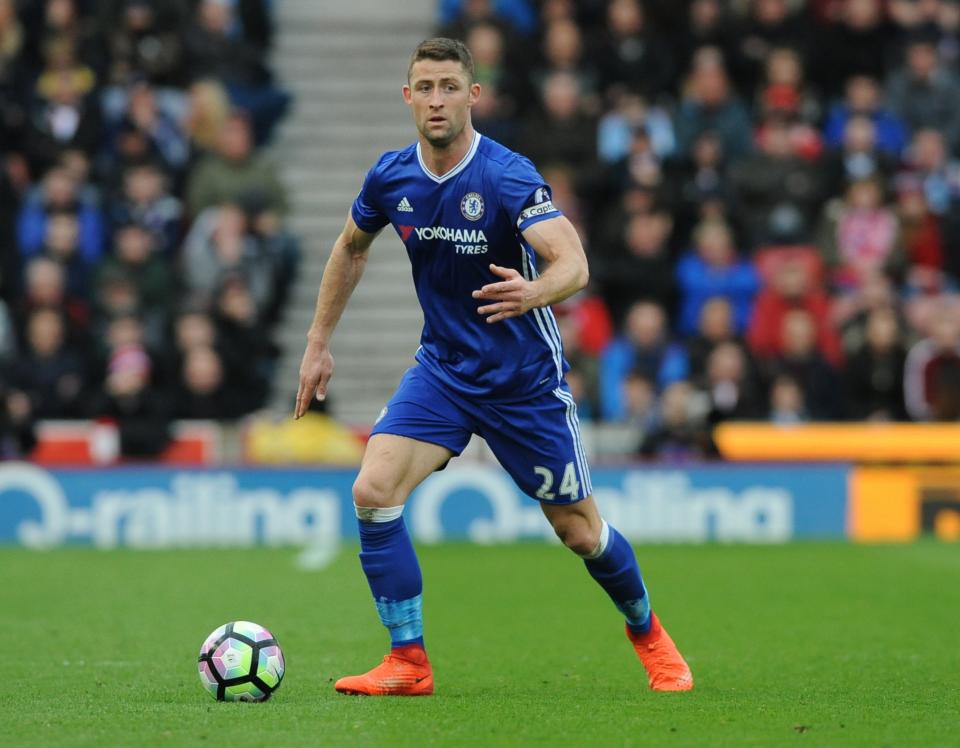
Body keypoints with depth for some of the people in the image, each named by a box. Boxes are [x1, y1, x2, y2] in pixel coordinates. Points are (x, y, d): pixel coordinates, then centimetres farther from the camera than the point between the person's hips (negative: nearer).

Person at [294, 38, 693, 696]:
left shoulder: (508, 176, -22)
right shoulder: (391, 178, -6)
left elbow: (574, 264, -35)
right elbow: (351, 248, 15)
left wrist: (534, 292, -57)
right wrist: (319, 343, 14)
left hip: (524, 379, -4)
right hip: (442, 369, 4)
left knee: (578, 529, 6)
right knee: (373, 492, -17)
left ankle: (649, 635, 35)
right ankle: (408, 663, -8)